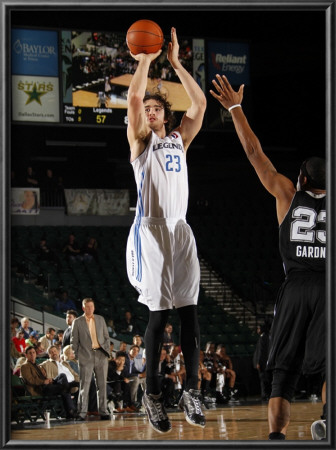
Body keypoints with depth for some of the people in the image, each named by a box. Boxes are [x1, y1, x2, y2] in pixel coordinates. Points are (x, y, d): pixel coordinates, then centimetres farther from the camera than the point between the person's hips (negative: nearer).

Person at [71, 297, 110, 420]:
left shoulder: (100, 319, 13)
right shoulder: (77, 322, 3)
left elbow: (106, 336, 16)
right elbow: (74, 341, 4)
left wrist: (107, 351, 6)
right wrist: (77, 355, -3)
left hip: (101, 355, 3)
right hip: (86, 357, -3)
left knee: (102, 385, 4)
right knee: (84, 385, -5)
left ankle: (103, 411, 9)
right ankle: (82, 413, -3)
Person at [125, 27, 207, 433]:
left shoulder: (179, 139, 15)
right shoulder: (139, 142, 4)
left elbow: (200, 103, 5)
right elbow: (133, 98, -11)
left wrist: (176, 62, 3)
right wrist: (145, 59, -5)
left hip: (180, 230, 4)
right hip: (151, 229, -4)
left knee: (189, 311, -1)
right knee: (158, 314, -5)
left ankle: (191, 390, 2)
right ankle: (152, 393, 3)